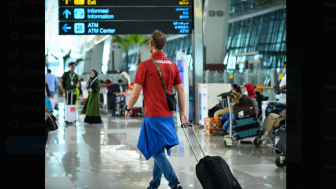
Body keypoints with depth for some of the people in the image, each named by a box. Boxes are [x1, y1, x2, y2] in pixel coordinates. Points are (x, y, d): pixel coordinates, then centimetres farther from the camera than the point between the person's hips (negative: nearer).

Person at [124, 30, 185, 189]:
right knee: (159, 150, 16)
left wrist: (128, 108, 8)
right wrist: (182, 112, 15)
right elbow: (180, 91, 7)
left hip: (153, 115, -6)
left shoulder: (145, 66, -9)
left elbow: (136, 93, -8)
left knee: (158, 152, -3)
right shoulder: (172, 65, 6)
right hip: (168, 115, 6)